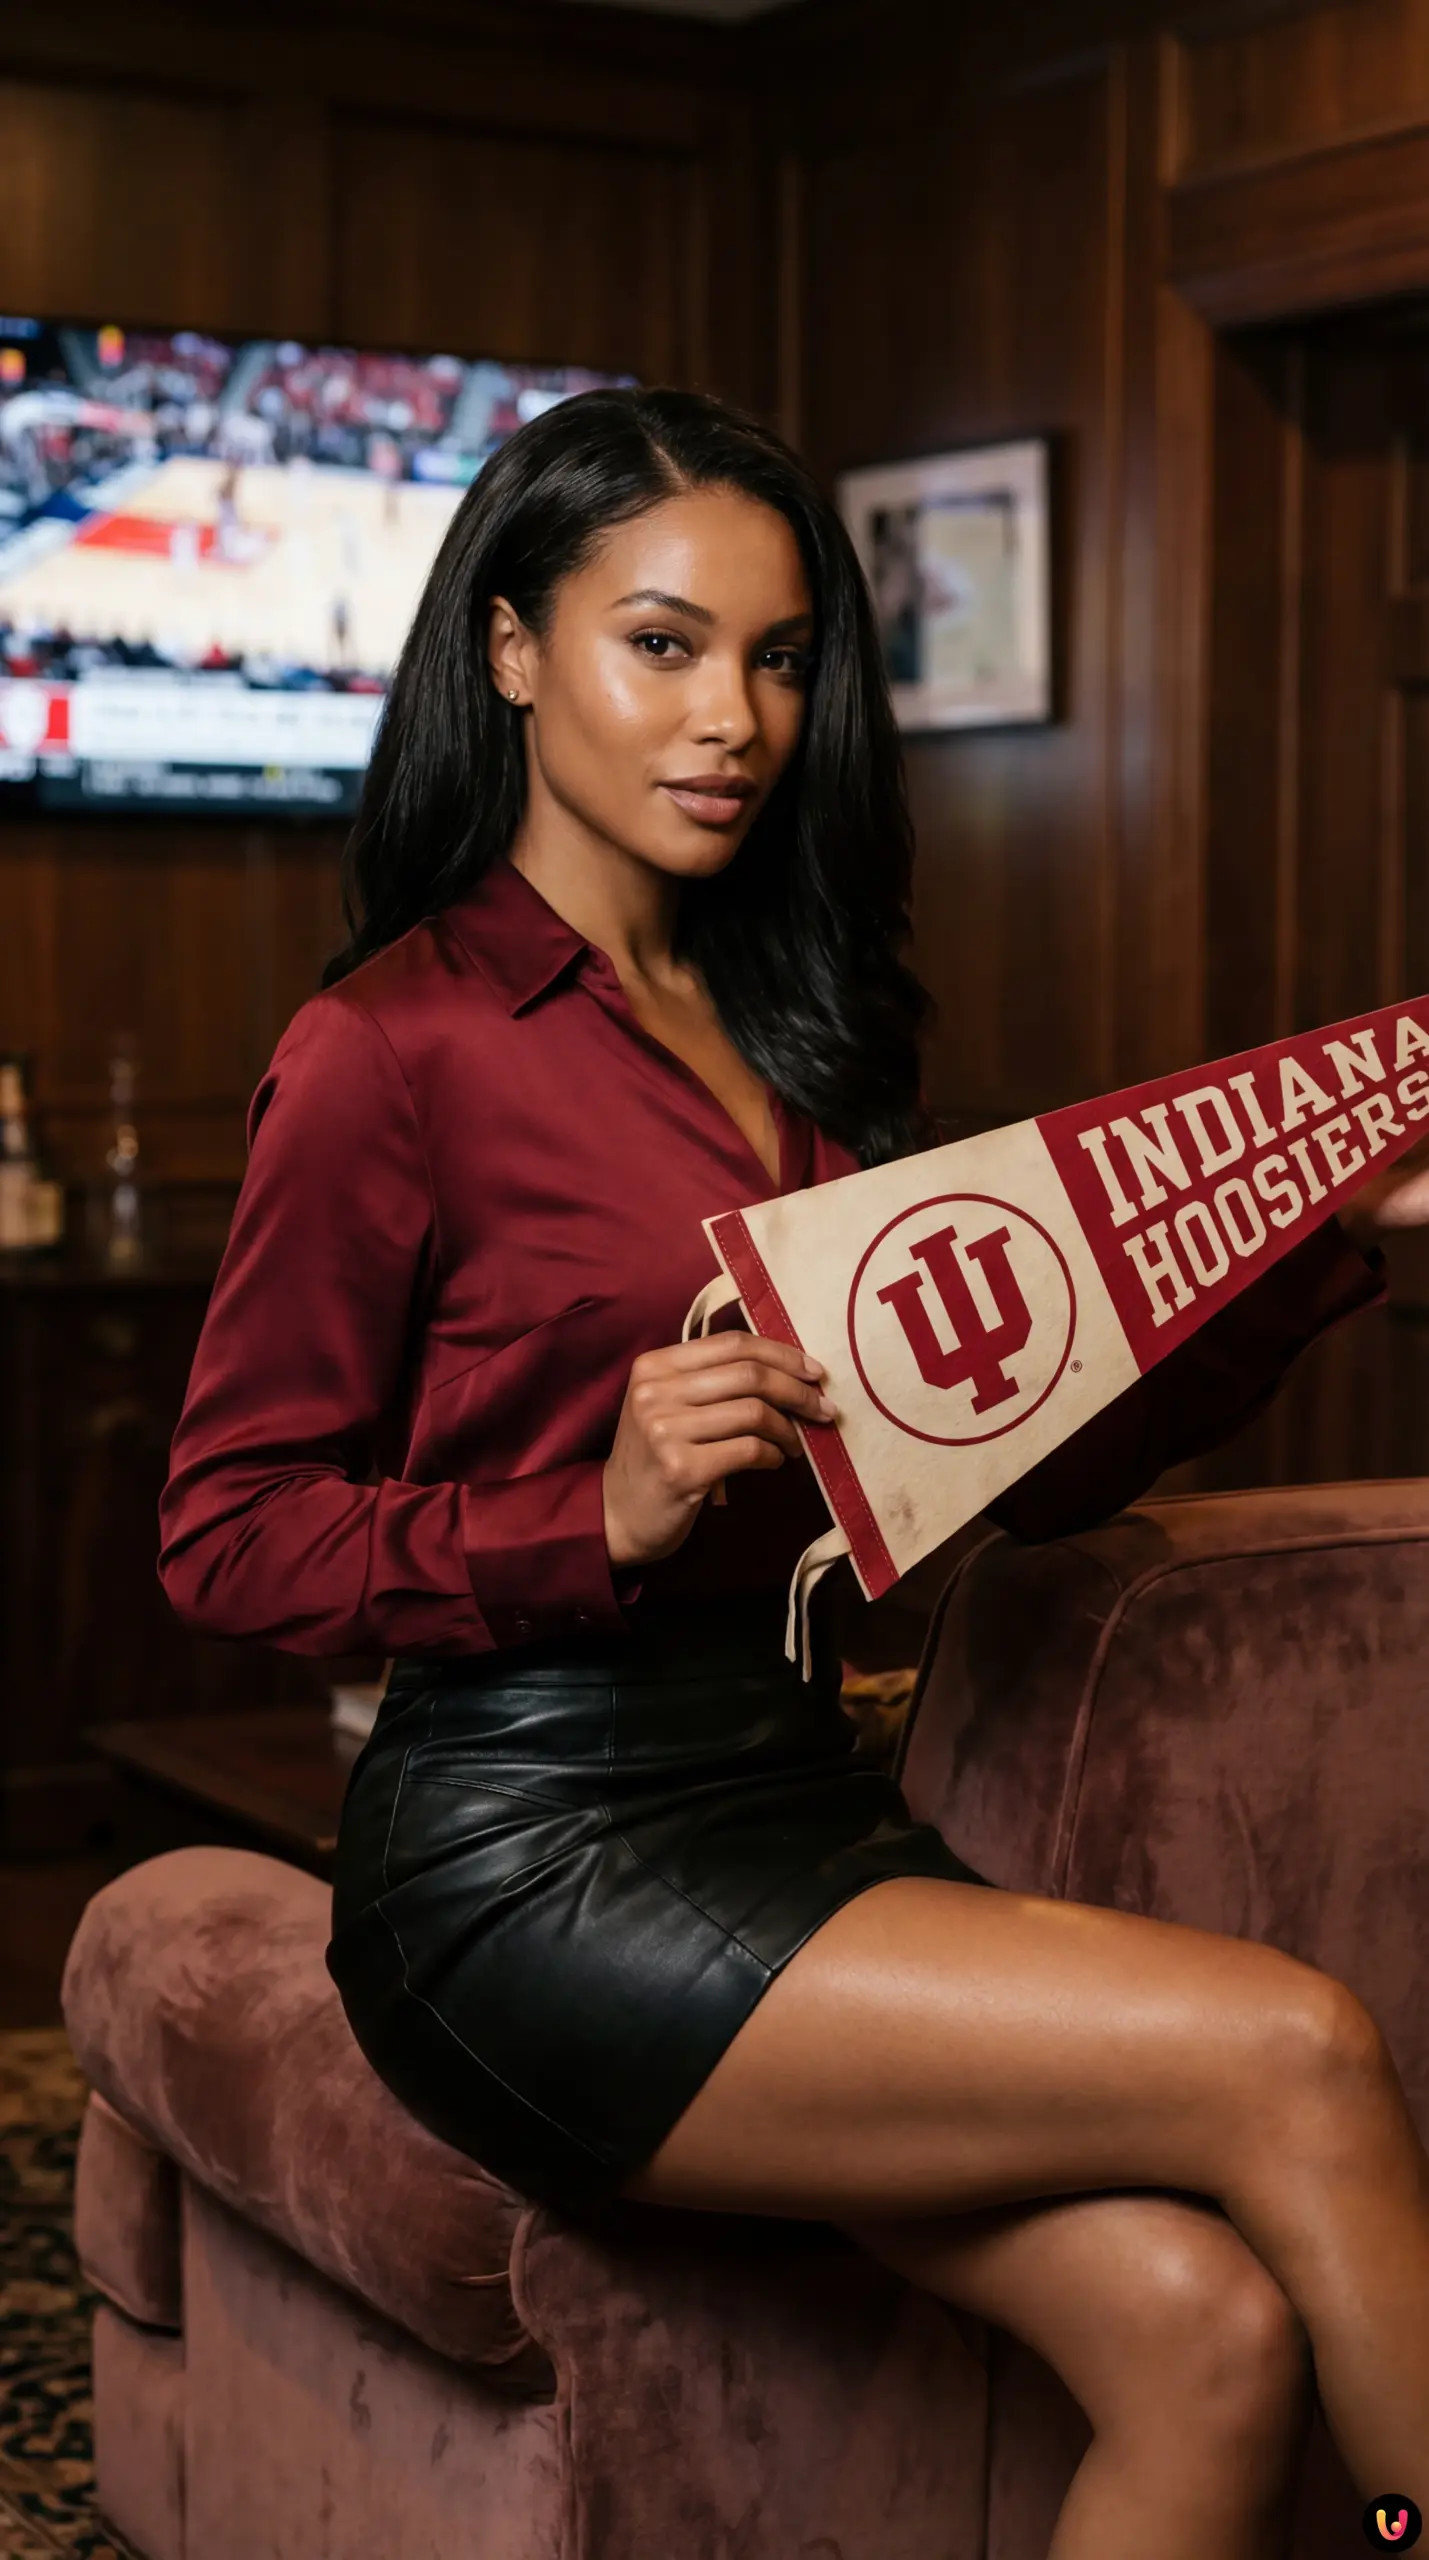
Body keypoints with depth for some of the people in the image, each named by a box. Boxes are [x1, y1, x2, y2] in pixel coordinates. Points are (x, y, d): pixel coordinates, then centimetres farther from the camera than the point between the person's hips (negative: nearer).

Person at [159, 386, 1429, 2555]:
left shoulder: (797, 1033, 15)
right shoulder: (398, 1050, -5)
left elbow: (1021, 1461, 14)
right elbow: (229, 1530, -5)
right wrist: (606, 1514, -19)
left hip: (802, 1795, 6)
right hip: (533, 1862, -6)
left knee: (1210, 2326, -17)